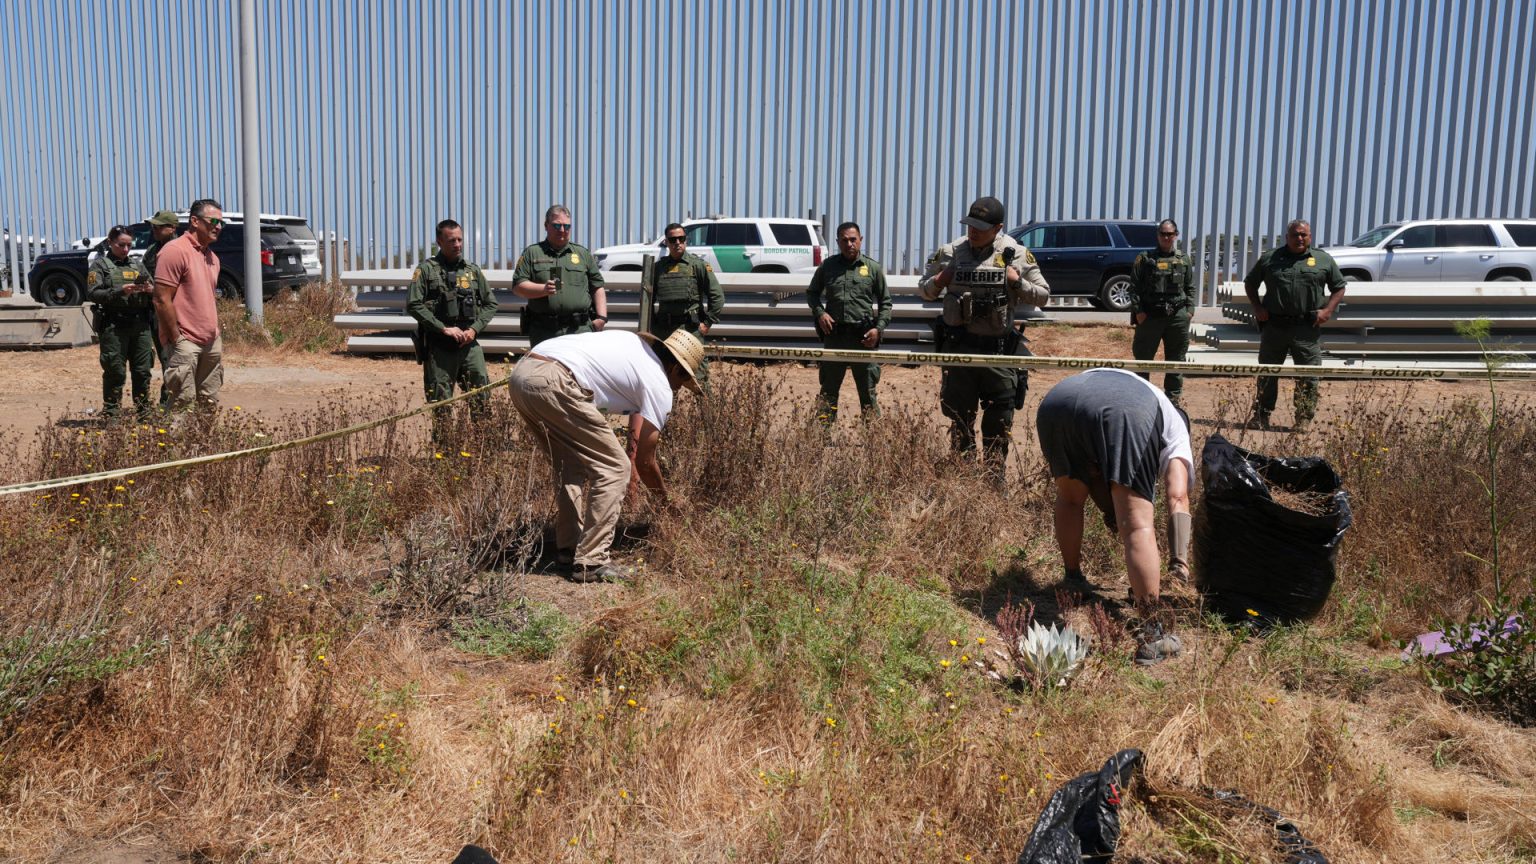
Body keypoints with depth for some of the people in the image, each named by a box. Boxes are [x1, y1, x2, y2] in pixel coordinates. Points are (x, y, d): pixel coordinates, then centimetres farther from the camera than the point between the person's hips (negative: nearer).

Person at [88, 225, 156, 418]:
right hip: (113, 326, -4)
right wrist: (120, 291, -19)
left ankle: (143, 411, 14)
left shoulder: (138, 265, 19)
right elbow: (94, 293, -6)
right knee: (115, 372, -4)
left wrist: (150, 290, -6)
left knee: (143, 370, 4)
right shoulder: (100, 265, 6)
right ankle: (111, 413, 4)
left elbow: (155, 292, 18)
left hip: (141, 325, 4)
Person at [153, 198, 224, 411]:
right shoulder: (175, 251, -10)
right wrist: (177, 338, -15)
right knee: (183, 400, -9)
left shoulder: (212, 257, 16)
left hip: (211, 342, 8)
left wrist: (216, 335, 16)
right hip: (185, 342, -8)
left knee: (210, 402, 9)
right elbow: (162, 300, -14)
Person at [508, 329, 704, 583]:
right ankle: (590, 562, 3)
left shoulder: (633, 343, 28)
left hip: (521, 373, 9)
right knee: (614, 468, 1)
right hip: (552, 383, -9)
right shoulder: (659, 385, 7)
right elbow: (645, 461, 11)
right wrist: (666, 501, 29)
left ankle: (567, 552, 27)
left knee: (571, 466, 23)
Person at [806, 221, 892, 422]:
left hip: (864, 337, -1)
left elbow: (885, 302, 8)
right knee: (828, 388, 7)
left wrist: (879, 328, -6)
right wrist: (820, 312, -2)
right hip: (834, 335, 1)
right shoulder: (827, 266, 7)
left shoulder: (874, 268, 4)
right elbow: (812, 293, 18)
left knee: (867, 390, 5)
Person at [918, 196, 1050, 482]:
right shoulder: (950, 252, 2)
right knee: (960, 418, 10)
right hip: (959, 347, 1)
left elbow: (1042, 297, 5)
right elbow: (923, 289, 13)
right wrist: (938, 282, -8)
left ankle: (994, 483, 13)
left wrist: (1017, 282, -12)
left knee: (999, 421, 3)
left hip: (999, 350, -1)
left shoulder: (1016, 255, -1)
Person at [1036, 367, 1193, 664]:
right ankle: (1154, 636, -3)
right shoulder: (1175, 427, 34)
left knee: (1070, 496, 30)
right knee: (1138, 524, -2)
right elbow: (1178, 497, 19)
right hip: (1124, 413, -4)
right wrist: (1179, 563, 18)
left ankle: (1073, 582, 42)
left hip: (1055, 404, 4)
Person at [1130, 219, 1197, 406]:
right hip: (1150, 316, -3)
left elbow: (1191, 288, 13)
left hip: (1178, 318, 3)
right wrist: (1138, 311, -10)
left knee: (1176, 360, 8)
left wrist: (1190, 309, 1)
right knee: (1143, 359, 1)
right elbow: (1134, 287, -1)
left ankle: (1173, 401, 16)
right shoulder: (1144, 259, 4)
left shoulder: (1183, 260, 13)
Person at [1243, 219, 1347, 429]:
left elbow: (1339, 288, 13)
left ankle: (1304, 420, 9)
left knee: (1308, 376, 0)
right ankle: (1261, 416, 18)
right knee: (1267, 374, 8)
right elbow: (1250, 283, 16)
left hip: (1307, 328, -1)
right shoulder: (1270, 258, 9)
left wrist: (1327, 310, -2)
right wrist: (1257, 307, 3)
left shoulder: (1324, 260, 7)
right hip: (1274, 325, 1)